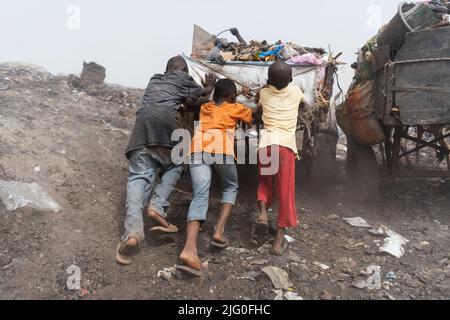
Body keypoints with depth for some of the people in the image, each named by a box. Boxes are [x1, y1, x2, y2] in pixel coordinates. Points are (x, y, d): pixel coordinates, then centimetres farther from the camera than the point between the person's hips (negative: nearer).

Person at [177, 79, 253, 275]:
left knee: (200, 196, -8)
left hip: (198, 150, 3)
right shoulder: (236, 108, 26)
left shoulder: (204, 108, 36)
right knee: (231, 188, 22)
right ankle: (219, 232, 4)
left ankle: (190, 249, -29)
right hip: (222, 150, -2)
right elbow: (254, 117, 43)